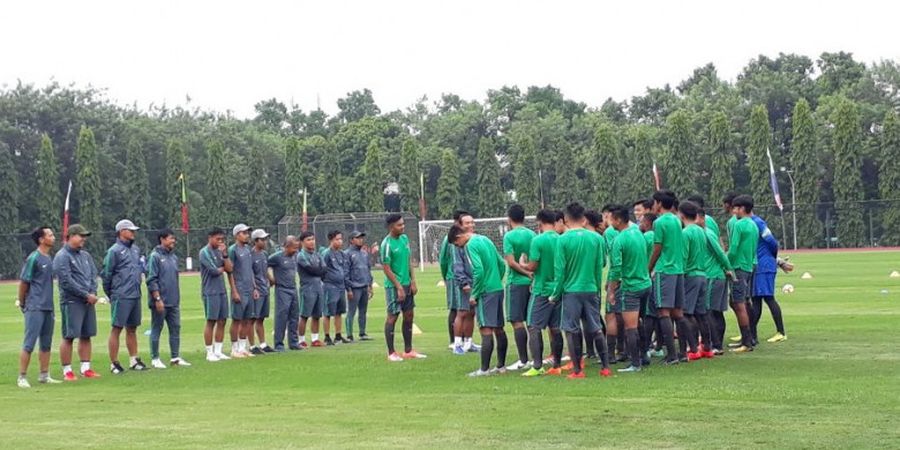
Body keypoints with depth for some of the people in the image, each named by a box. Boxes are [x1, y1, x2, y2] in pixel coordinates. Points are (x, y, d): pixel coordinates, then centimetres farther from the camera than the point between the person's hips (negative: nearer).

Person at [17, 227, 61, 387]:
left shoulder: (49, 259, 12)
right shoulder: (34, 258, -11)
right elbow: (23, 282, -8)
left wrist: (51, 307, 16)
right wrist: (22, 304, 0)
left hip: (48, 308, 8)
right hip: (35, 308, -8)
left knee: (46, 344, 12)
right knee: (29, 344, -5)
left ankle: (44, 376, 19)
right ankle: (22, 378, -1)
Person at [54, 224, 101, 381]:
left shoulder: (86, 255, 16)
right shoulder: (62, 256, -7)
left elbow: (93, 275, 14)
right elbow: (66, 281, -14)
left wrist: (93, 294, -4)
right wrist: (86, 295, -14)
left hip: (88, 302, 7)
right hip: (71, 302, -7)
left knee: (86, 336, 9)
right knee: (69, 336, -5)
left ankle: (86, 368, 16)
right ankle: (67, 371, 0)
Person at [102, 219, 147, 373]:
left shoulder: (136, 249, 14)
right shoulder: (114, 251, -8)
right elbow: (106, 274, -7)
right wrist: (110, 295, -2)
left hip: (135, 295, 7)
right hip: (121, 297, -7)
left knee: (132, 329, 13)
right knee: (117, 329, -3)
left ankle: (134, 360, 21)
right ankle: (114, 363, 1)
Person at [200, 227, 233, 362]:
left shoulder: (220, 251, 13)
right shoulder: (205, 252, -8)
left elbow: (230, 269, 6)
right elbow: (214, 270, -15)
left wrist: (225, 254, -3)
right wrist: (223, 268, 4)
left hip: (221, 291, 7)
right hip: (210, 292, -7)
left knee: (222, 321, 7)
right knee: (211, 322, -2)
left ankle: (218, 351, 14)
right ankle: (210, 353, 4)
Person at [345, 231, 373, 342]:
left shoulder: (365, 253, 14)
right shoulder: (348, 254, -7)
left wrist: (370, 285, 14)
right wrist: (348, 289, -14)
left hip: (365, 287, 7)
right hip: (355, 287, -7)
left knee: (363, 311, 11)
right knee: (351, 312, -5)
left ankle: (362, 333, 18)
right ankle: (349, 335, -3)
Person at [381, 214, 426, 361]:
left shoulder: (404, 238, 7)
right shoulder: (387, 244, -15)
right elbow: (387, 269, -15)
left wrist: (413, 281, 6)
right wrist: (399, 287, -16)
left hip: (407, 284, 8)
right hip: (393, 286, -8)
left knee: (409, 315, 10)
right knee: (392, 317, -2)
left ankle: (408, 351, 19)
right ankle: (391, 353, 6)